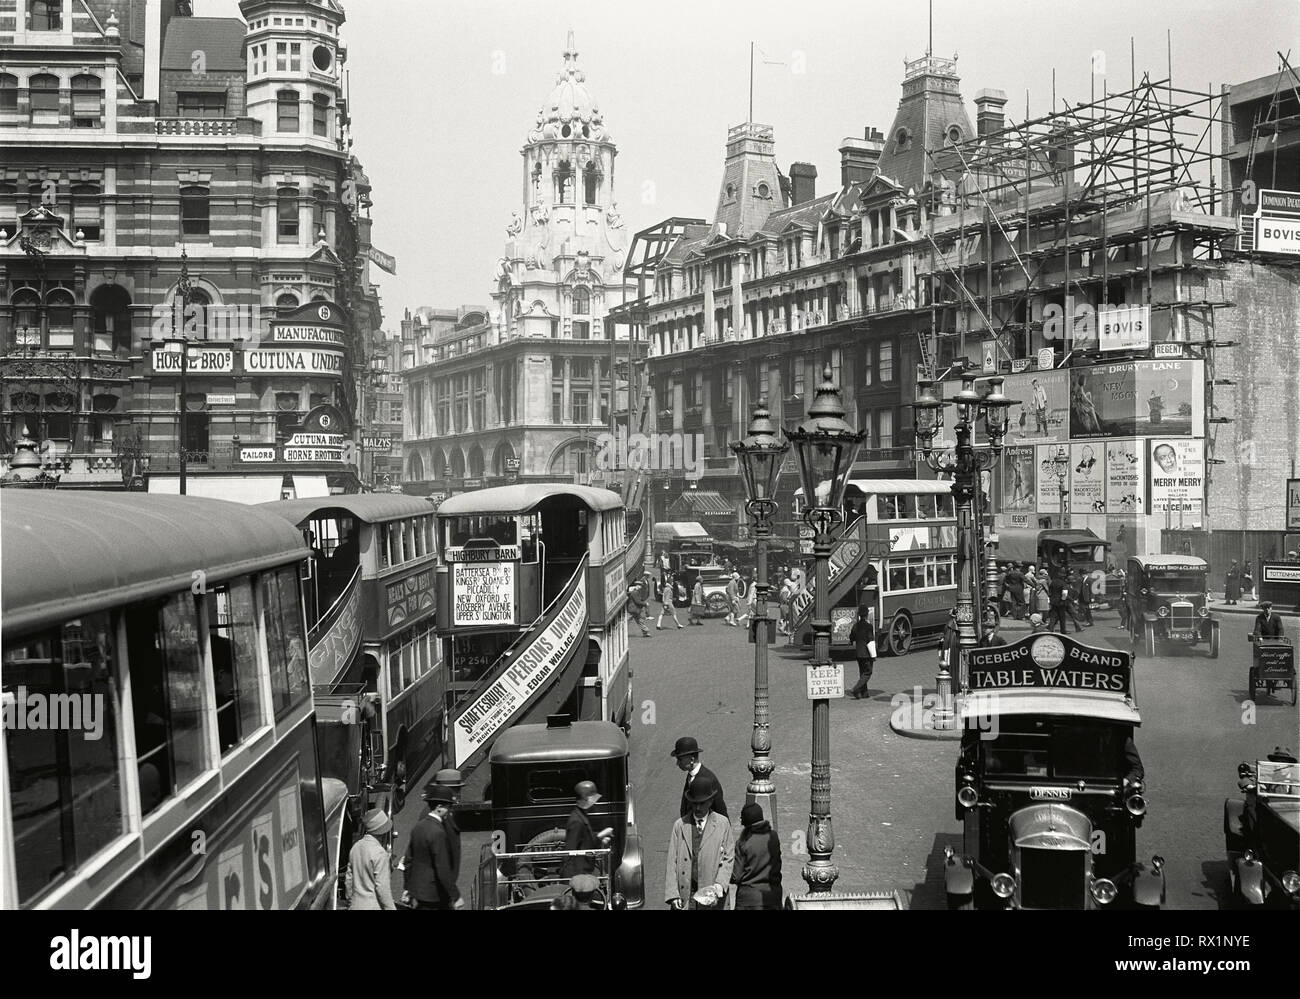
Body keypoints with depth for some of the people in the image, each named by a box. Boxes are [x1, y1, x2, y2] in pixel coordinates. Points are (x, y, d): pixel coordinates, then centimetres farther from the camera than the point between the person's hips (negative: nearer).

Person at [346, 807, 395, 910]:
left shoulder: (356, 846, 3)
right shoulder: (379, 853, -19)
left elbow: (349, 879, 10)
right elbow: (382, 886, -17)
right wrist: (390, 908, -8)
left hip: (355, 905, 7)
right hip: (373, 906, -7)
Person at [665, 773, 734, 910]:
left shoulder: (722, 824, 4)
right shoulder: (680, 825, 5)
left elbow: (728, 859, 4)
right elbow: (672, 861, 2)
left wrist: (719, 887, -8)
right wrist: (672, 894, -6)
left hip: (711, 893, 0)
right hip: (684, 893, 0)